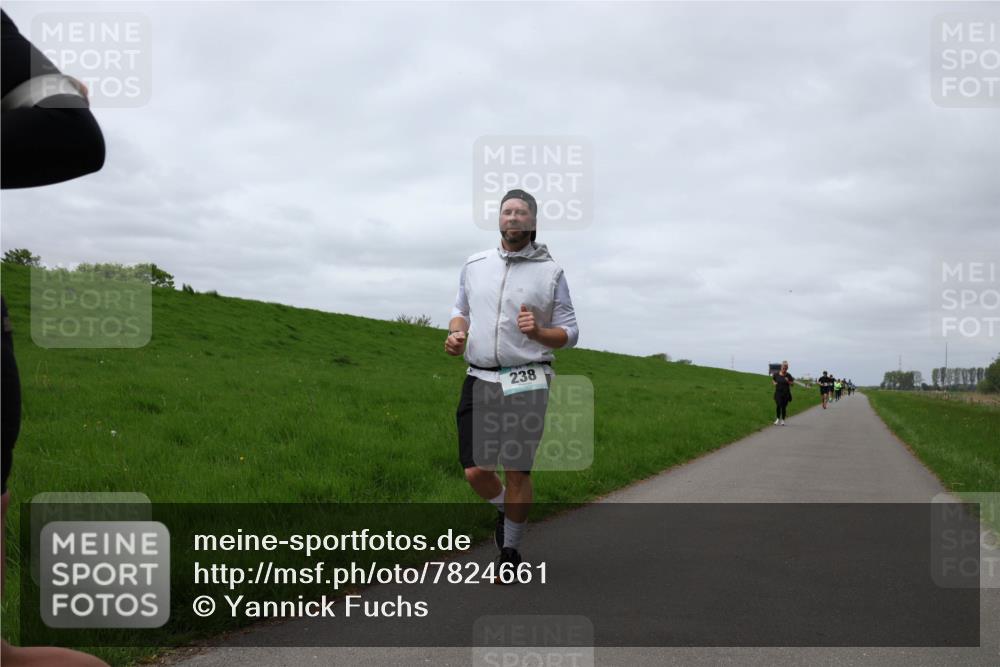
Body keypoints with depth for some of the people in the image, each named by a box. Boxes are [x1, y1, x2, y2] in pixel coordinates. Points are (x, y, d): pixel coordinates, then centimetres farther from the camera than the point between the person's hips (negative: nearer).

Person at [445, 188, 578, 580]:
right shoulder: (475, 265, 10)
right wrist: (456, 334, 1)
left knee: (517, 473, -4)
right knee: (475, 472, 1)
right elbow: (461, 309, 24)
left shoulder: (550, 272, 1)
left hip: (526, 383, -3)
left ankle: (510, 553, 16)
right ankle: (504, 509, 35)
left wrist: (537, 332, -17)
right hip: (479, 380, 3)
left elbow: (569, 334, 4)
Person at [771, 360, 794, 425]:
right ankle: (778, 418, 9)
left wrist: (788, 382, -15)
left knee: (784, 407, 3)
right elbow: (772, 379, 18)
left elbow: (792, 383, 4)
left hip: (786, 393, 0)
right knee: (779, 405, -12)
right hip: (778, 392, 0)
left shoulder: (788, 375, -2)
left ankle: (782, 420, 17)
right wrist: (774, 383, -3)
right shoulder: (776, 374, 0)